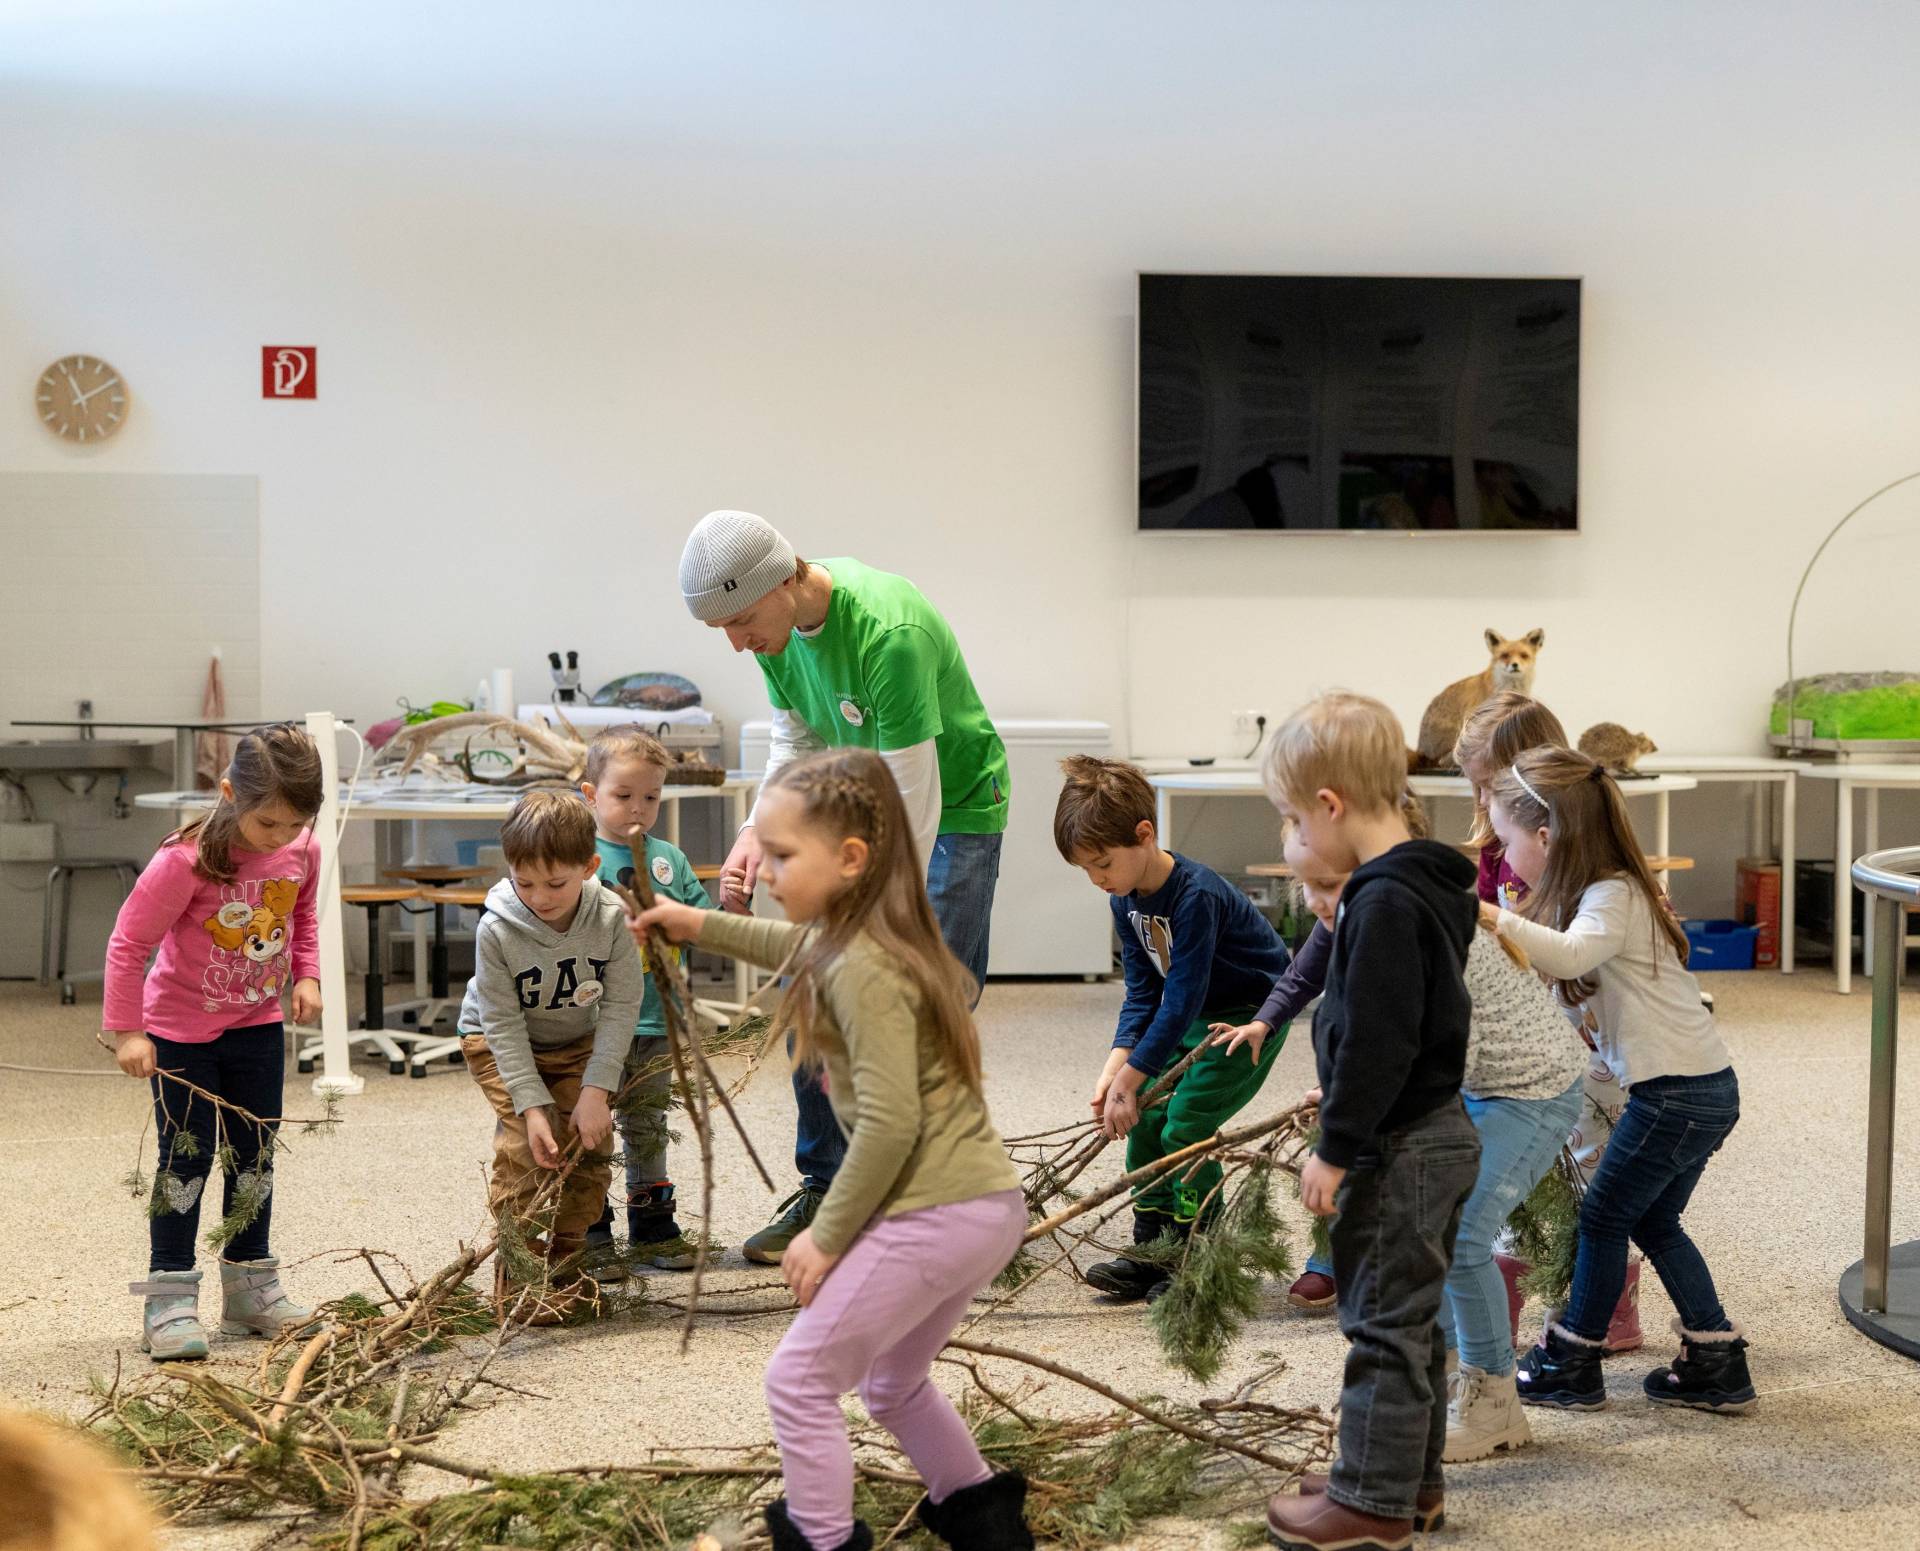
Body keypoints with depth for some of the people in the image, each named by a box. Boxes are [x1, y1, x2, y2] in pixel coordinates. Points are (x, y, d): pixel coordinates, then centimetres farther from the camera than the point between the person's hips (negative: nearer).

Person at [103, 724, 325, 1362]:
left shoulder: (302, 852, -10)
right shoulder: (187, 860, -27)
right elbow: (129, 941, -20)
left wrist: (306, 975, -2)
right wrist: (126, 1030, -20)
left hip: (258, 1023, 5)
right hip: (181, 1029, -5)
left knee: (254, 1154, 11)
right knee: (187, 1158, -4)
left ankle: (249, 1288, 23)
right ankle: (169, 1298, 4)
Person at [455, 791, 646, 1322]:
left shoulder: (611, 918, -24)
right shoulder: (497, 930, -29)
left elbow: (621, 1007, -18)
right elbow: (504, 1025, -23)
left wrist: (596, 1090, -24)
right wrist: (531, 1105, -29)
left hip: (578, 1044, 3)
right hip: (499, 1043, -3)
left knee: (591, 1145, -8)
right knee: (528, 1144, -20)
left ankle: (564, 1265, 11)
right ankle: (518, 1279, -8)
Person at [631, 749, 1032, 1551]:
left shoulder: (862, 969, -19)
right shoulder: (868, 937, 11)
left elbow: (890, 1121, -23)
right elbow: (799, 946, 36)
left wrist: (827, 1234, -15)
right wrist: (700, 925, 33)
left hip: (933, 1217, -10)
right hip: (989, 1205, 10)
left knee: (798, 1379, 3)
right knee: (894, 1382, 28)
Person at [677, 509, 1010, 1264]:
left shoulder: (888, 630, -33)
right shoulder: (780, 626, -8)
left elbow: (913, 797, -29)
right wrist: (758, 830, -12)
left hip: (953, 814, -7)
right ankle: (825, 1192, 15)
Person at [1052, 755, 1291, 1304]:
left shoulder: (1196, 895, -31)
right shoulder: (1127, 901, -4)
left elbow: (1182, 1001, -31)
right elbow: (1143, 995, -2)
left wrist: (1130, 1079, -28)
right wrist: (1115, 1067, -16)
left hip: (1254, 1013, -8)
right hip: (1197, 1015, 8)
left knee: (1185, 1126, -16)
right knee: (1146, 1123, 1)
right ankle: (1150, 1254, 9)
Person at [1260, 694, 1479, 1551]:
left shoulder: (1385, 903, -23)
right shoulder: (1425, 886, 9)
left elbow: (1377, 1042, -25)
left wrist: (1337, 1147, -18)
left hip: (1400, 1149, -10)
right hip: (1436, 1133, 10)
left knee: (1385, 1322, 0)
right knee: (1410, 1319, 19)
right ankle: (1413, 1478, 30)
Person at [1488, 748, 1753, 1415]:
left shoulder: (1613, 897, -17)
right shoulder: (1607, 889, 14)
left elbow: (1570, 955, -38)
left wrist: (1495, 919, -46)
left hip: (1676, 1091, -10)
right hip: (1703, 1086, 10)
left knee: (1605, 1216, 4)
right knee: (1654, 1223, 19)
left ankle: (1572, 1366, 16)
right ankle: (1717, 1364, 22)